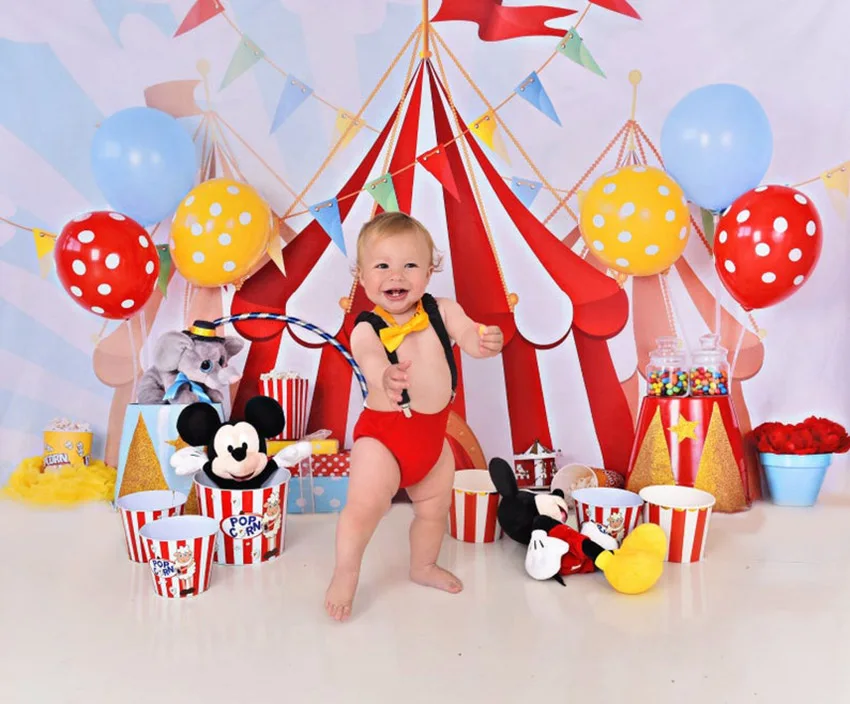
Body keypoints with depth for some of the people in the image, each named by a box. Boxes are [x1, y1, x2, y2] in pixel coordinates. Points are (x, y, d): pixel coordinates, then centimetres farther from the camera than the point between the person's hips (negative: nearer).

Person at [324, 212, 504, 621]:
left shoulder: (442, 311, -5)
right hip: (383, 433, -5)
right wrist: (386, 376, -59)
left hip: (433, 433, 5)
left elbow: (468, 335, -18)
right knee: (364, 507, -12)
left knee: (435, 508, 20)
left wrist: (487, 341, -43)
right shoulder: (367, 329, -17)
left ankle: (424, 566, 46)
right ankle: (345, 574, 15)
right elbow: (368, 358, -36)